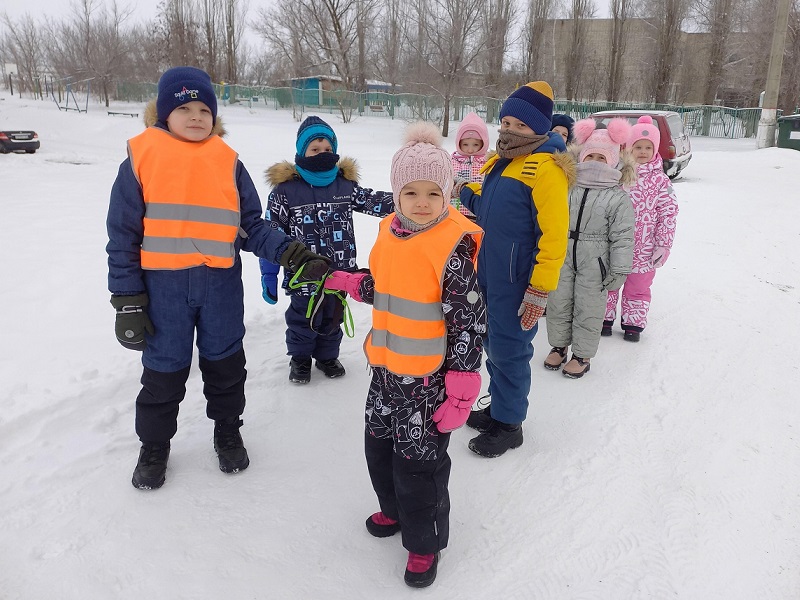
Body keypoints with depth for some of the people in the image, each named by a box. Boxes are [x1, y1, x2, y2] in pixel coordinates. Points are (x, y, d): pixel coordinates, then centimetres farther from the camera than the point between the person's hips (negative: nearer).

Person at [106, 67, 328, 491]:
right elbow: (123, 234, -2)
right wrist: (127, 300, -5)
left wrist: (291, 253, -15)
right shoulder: (141, 157, -3)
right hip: (163, 286, -1)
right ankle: (154, 445, 35)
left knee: (225, 364, 16)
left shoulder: (228, 162, 2)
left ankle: (227, 433, 39)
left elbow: (251, 225, 2)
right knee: (163, 370, 12)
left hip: (220, 284, 2)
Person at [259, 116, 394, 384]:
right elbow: (271, 233, -9)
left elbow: (374, 201, -2)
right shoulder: (286, 188, -11)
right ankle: (300, 358, 39)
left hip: (339, 273, 3)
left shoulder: (345, 185, -2)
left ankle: (327, 355, 43)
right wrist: (268, 275, -8)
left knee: (333, 319, 21)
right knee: (303, 320, 15)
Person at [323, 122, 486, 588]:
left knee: (418, 462, 5)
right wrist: (349, 282, 7)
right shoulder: (392, 234, 2)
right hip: (387, 368, 8)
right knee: (379, 446, 23)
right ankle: (395, 509, 50)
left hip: (428, 378, -7)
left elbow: (469, 322, -18)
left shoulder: (453, 246, -20)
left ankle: (424, 542, 30)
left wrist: (461, 391, -18)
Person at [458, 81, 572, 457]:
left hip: (517, 282, -8)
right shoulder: (500, 161, 11)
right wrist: (466, 195, 3)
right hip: (488, 275, 8)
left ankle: (509, 425, 20)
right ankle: (497, 407, 36)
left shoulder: (545, 167, -16)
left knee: (508, 350, 2)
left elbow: (554, 234, -20)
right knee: (493, 345, 18)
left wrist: (540, 290, -21)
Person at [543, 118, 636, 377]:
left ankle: (582, 354, 23)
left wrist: (619, 270, -10)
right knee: (558, 303, 13)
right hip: (562, 257, 4)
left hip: (593, 263, -3)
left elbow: (622, 237, -8)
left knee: (588, 309, 7)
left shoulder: (618, 197, -8)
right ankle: (559, 345, 33)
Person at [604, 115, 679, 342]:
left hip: (644, 249, -1)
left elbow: (669, 214, -5)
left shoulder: (660, 181, -5)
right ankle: (605, 318, 28)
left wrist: (663, 245, -8)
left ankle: (633, 323, 27)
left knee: (638, 288, 12)